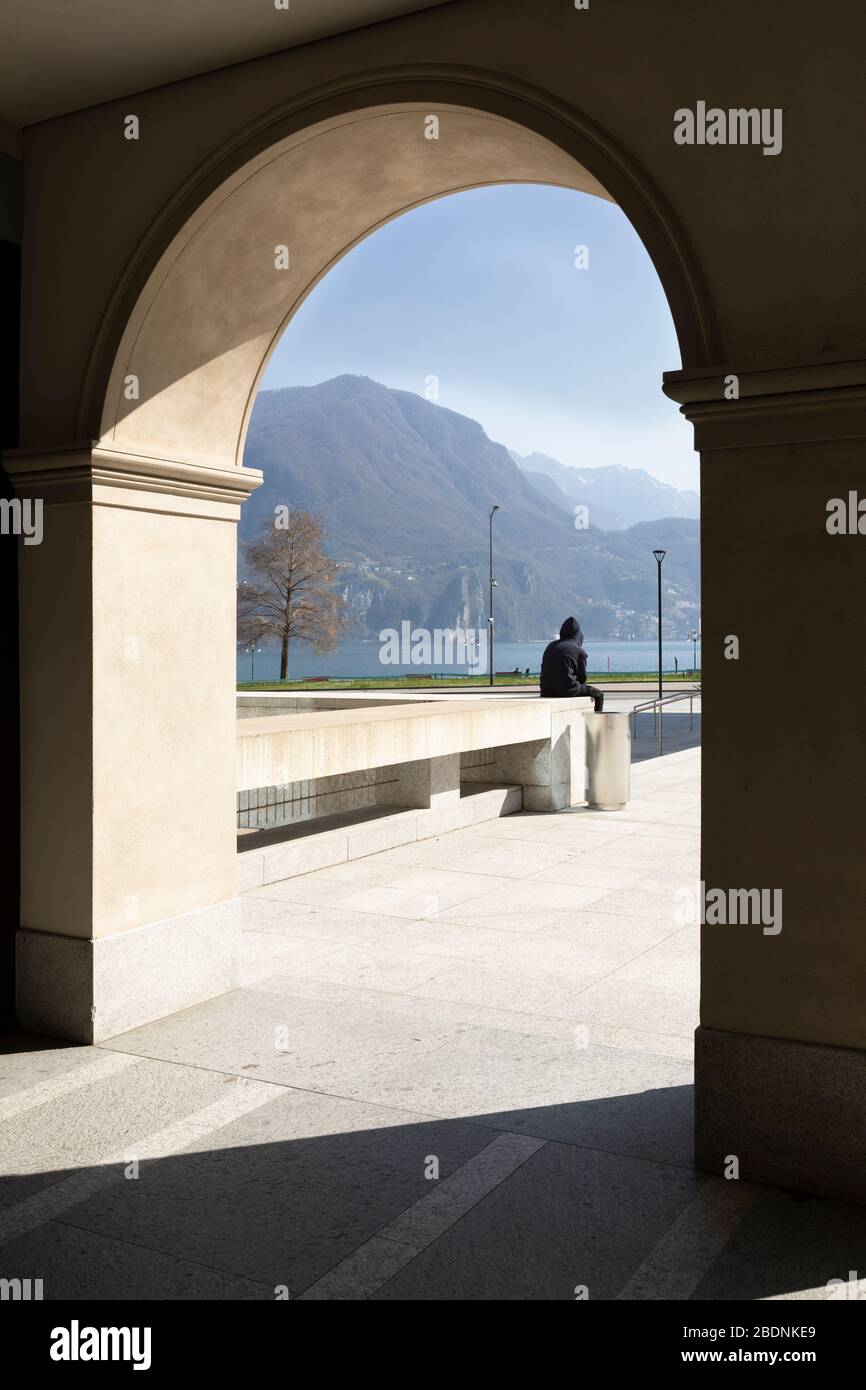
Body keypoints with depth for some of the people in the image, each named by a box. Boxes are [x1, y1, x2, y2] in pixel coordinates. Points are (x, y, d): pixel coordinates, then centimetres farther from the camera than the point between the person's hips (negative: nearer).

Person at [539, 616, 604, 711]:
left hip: (546, 691, 6)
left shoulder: (550, 646, 11)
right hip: (567, 689, -6)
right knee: (599, 694, 17)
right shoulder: (579, 651, -4)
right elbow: (582, 677, 1)